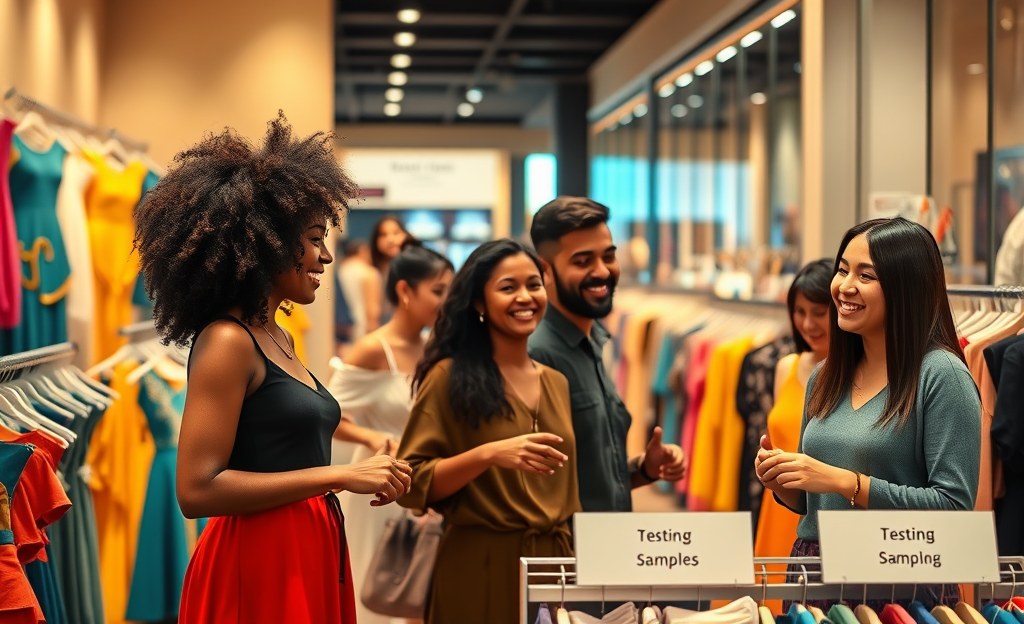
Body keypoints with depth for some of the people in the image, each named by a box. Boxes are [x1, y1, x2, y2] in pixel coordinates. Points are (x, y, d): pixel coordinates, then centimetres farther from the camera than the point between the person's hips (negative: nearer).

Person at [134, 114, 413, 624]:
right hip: (258, 566, -9)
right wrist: (339, 475, -19)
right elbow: (197, 490, -21)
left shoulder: (277, 339, 11)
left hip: (309, 556, 9)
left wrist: (361, 480, 5)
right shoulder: (226, 341, -14)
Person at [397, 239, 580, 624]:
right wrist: (488, 455, -24)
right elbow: (411, 484, -12)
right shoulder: (450, 377, -8)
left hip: (554, 567, 5)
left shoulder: (558, 385, 9)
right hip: (478, 574, -5)